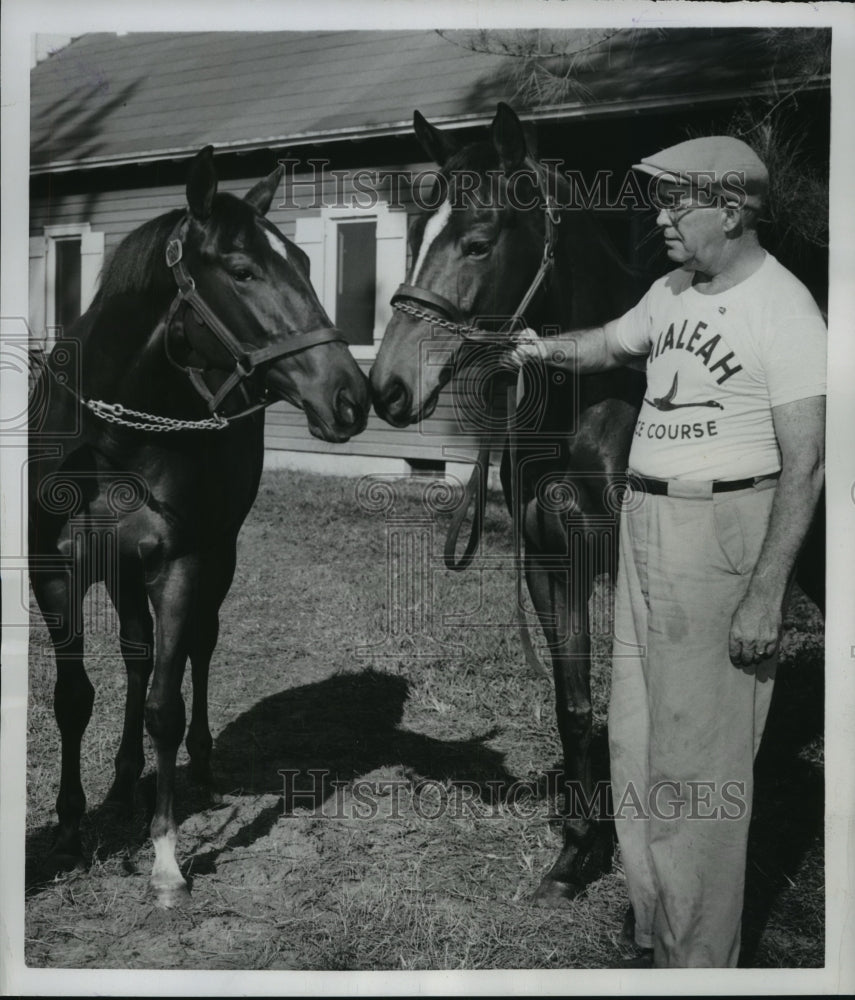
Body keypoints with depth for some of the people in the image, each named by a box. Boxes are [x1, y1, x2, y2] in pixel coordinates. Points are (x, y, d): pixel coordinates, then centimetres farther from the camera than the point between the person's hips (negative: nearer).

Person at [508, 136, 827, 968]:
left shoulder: (783, 308, -14)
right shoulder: (673, 291, 8)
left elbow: (803, 465, -17)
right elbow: (612, 345, 29)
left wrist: (764, 596, -20)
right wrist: (551, 348, 7)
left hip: (723, 532, -8)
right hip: (643, 524, 8)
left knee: (698, 758, 0)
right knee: (634, 737, 16)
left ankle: (699, 958, 15)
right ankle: (652, 924, 33)